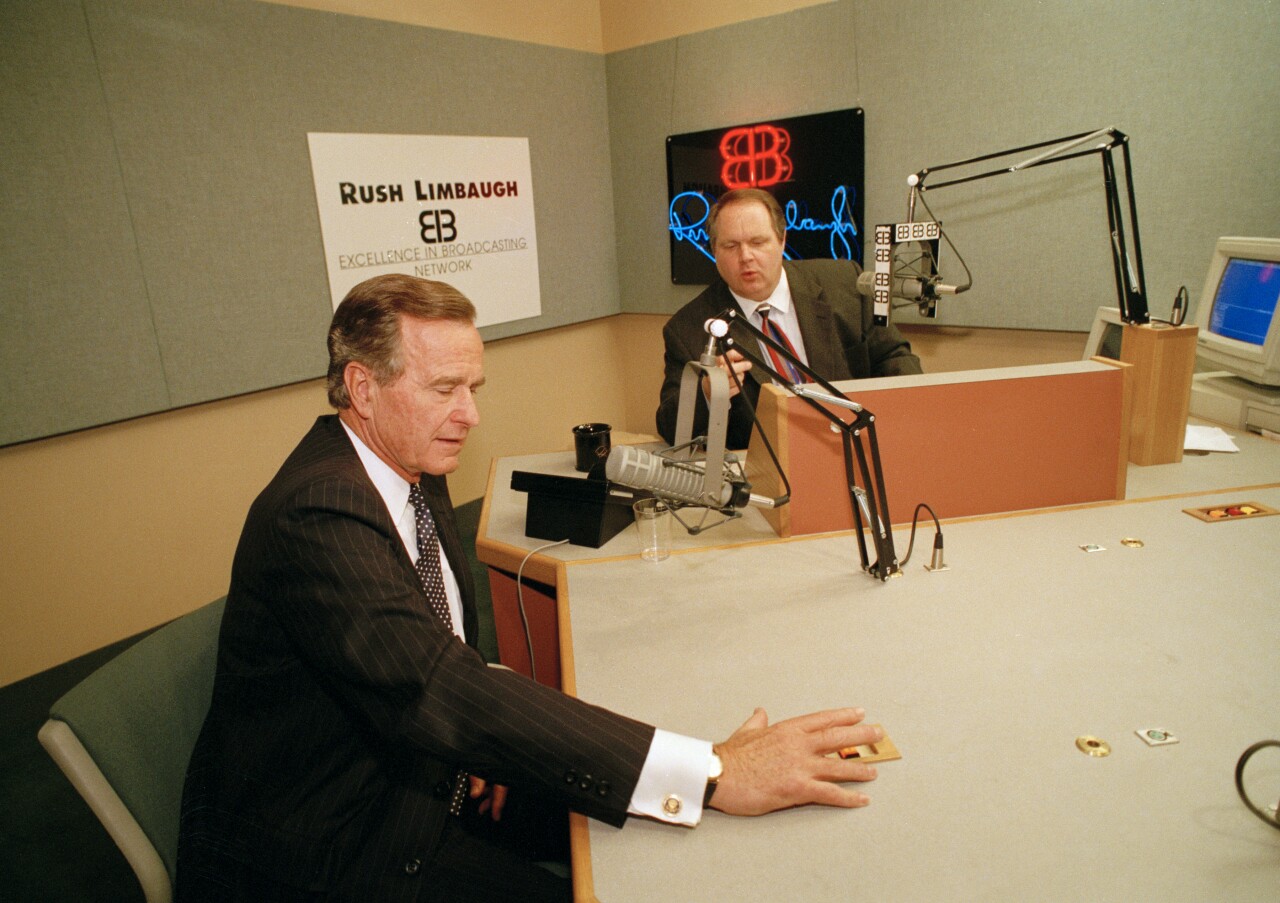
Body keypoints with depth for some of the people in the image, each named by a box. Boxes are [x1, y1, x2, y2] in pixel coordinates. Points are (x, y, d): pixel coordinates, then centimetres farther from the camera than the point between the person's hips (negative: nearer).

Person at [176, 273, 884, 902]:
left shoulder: (416, 471, 0)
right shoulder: (317, 513, -30)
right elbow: (433, 688, -41)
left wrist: (479, 743, -9)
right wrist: (712, 774, -43)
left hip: (420, 773, 8)